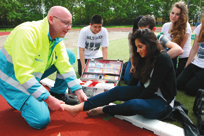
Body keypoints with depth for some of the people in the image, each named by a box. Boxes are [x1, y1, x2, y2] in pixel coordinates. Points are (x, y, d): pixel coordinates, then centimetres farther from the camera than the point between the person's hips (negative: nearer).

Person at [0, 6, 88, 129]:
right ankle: (16, 99, 8)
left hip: (34, 74, 7)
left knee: (69, 55, -4)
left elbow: (65, 65, -5)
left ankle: (58, 94, 7)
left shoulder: (58, 40, -5)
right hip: (13, 78, -7)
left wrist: (78, 91, -14)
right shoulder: (27, 32, -30)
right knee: (41, 120, -19)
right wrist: (48, 99, -32)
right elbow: (23, 73, -33)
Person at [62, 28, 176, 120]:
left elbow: (153, 88, -20)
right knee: (116, 91, -12)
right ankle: (77, 108, -15)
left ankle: (102, 110, -10)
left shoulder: (163, 59, -19)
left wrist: (134, 99, -12)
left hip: (163, 101, -7)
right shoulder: (147, 58, 7)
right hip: (148, 93, 7)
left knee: (133, 105, -36)